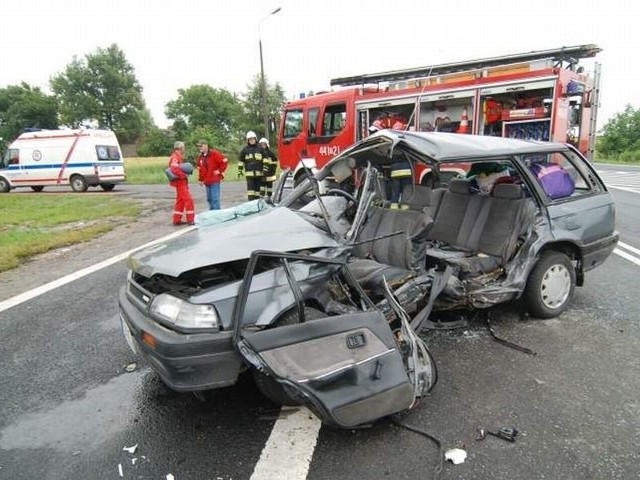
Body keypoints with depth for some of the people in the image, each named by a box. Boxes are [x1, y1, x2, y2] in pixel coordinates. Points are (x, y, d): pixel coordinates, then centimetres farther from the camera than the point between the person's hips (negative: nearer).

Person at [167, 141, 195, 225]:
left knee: (180, 201, 14)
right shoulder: (175, 157, -15)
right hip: (180, 182, -10)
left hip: (182, 182, 10)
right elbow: (174, 169, -29)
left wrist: (185, 173, 3)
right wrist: (184, 175, -22)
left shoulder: (178, 157, 16)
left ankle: (177, 220, 19)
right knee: (188, 200, -9)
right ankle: (190, 220, -6)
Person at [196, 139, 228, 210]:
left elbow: (225, 161, -10)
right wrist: (200, 179, 17)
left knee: (215, 198, -10)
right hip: (207, 181, 7)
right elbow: (200, 169, 22)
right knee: (209, 199, 12)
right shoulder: (201, 157, 13)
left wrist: (219, 170, -10)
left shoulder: (214, 154, -8)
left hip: (215, 181, -7)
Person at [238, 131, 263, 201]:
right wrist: (240, 171, 4)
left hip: (259, 172, 2)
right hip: (249, 172, -1)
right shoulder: (245, 149, 6)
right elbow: (241, 161, 9)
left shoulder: (260, 148, 8)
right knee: (250, 188, -6)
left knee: (258, 187, 7)